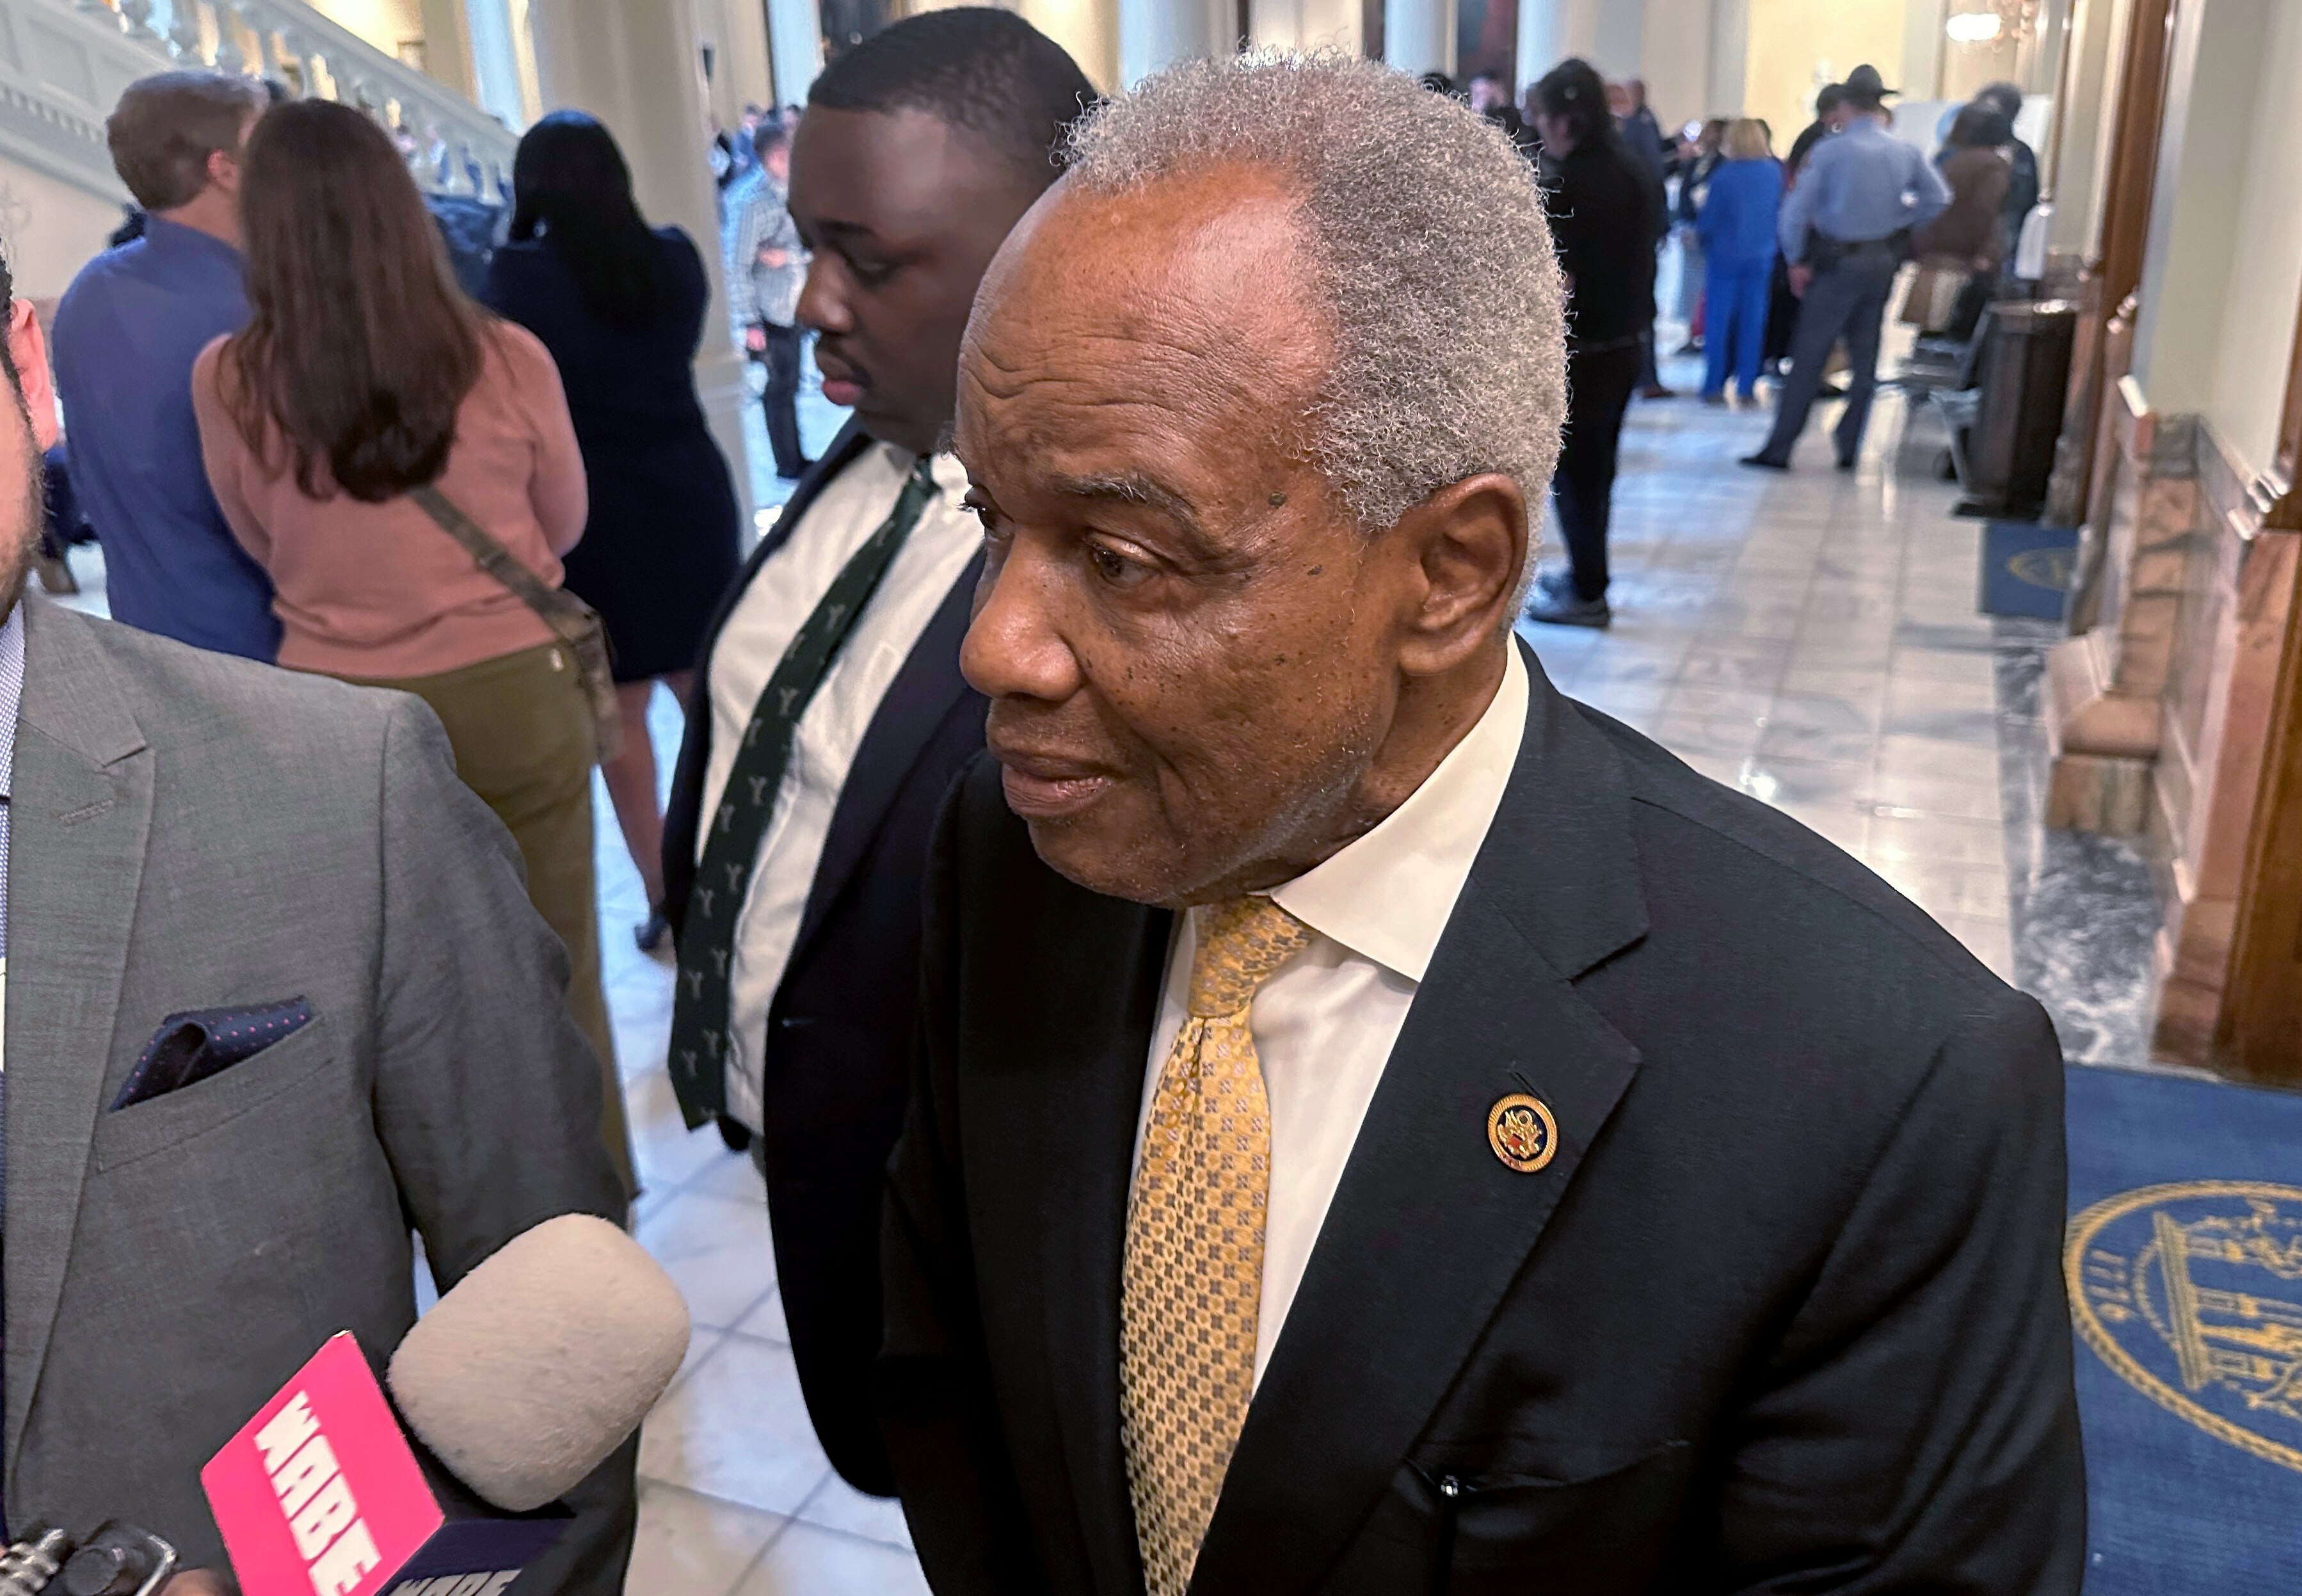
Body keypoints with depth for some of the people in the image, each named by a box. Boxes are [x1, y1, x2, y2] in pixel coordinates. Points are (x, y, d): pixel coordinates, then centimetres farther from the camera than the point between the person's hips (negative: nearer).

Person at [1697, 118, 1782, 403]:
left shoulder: (1724, 175, -15)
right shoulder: (1774, 173, -2)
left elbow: (1708, 221, -10)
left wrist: (1699, 231, 9)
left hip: (1725, 255, -3)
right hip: (1760, 258, 3)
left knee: (1720, 320, 5)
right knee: (1753, 322, 7)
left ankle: (1714, 386, 6)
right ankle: (1747, 387, 9)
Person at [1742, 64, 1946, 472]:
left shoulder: (1828, 151, -9)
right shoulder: (1906, 153, 3)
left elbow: (1796, 207, -12)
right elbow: (1938, 198, 1)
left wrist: (1797, 260, -3)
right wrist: (1902, 227, 11)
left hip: (1838, 263, -4)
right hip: (1884, 264, 4)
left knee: (1808, 357, -2)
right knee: (1865, 359, 12)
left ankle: (1779, 449, -3)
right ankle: (1848, 448, 15)